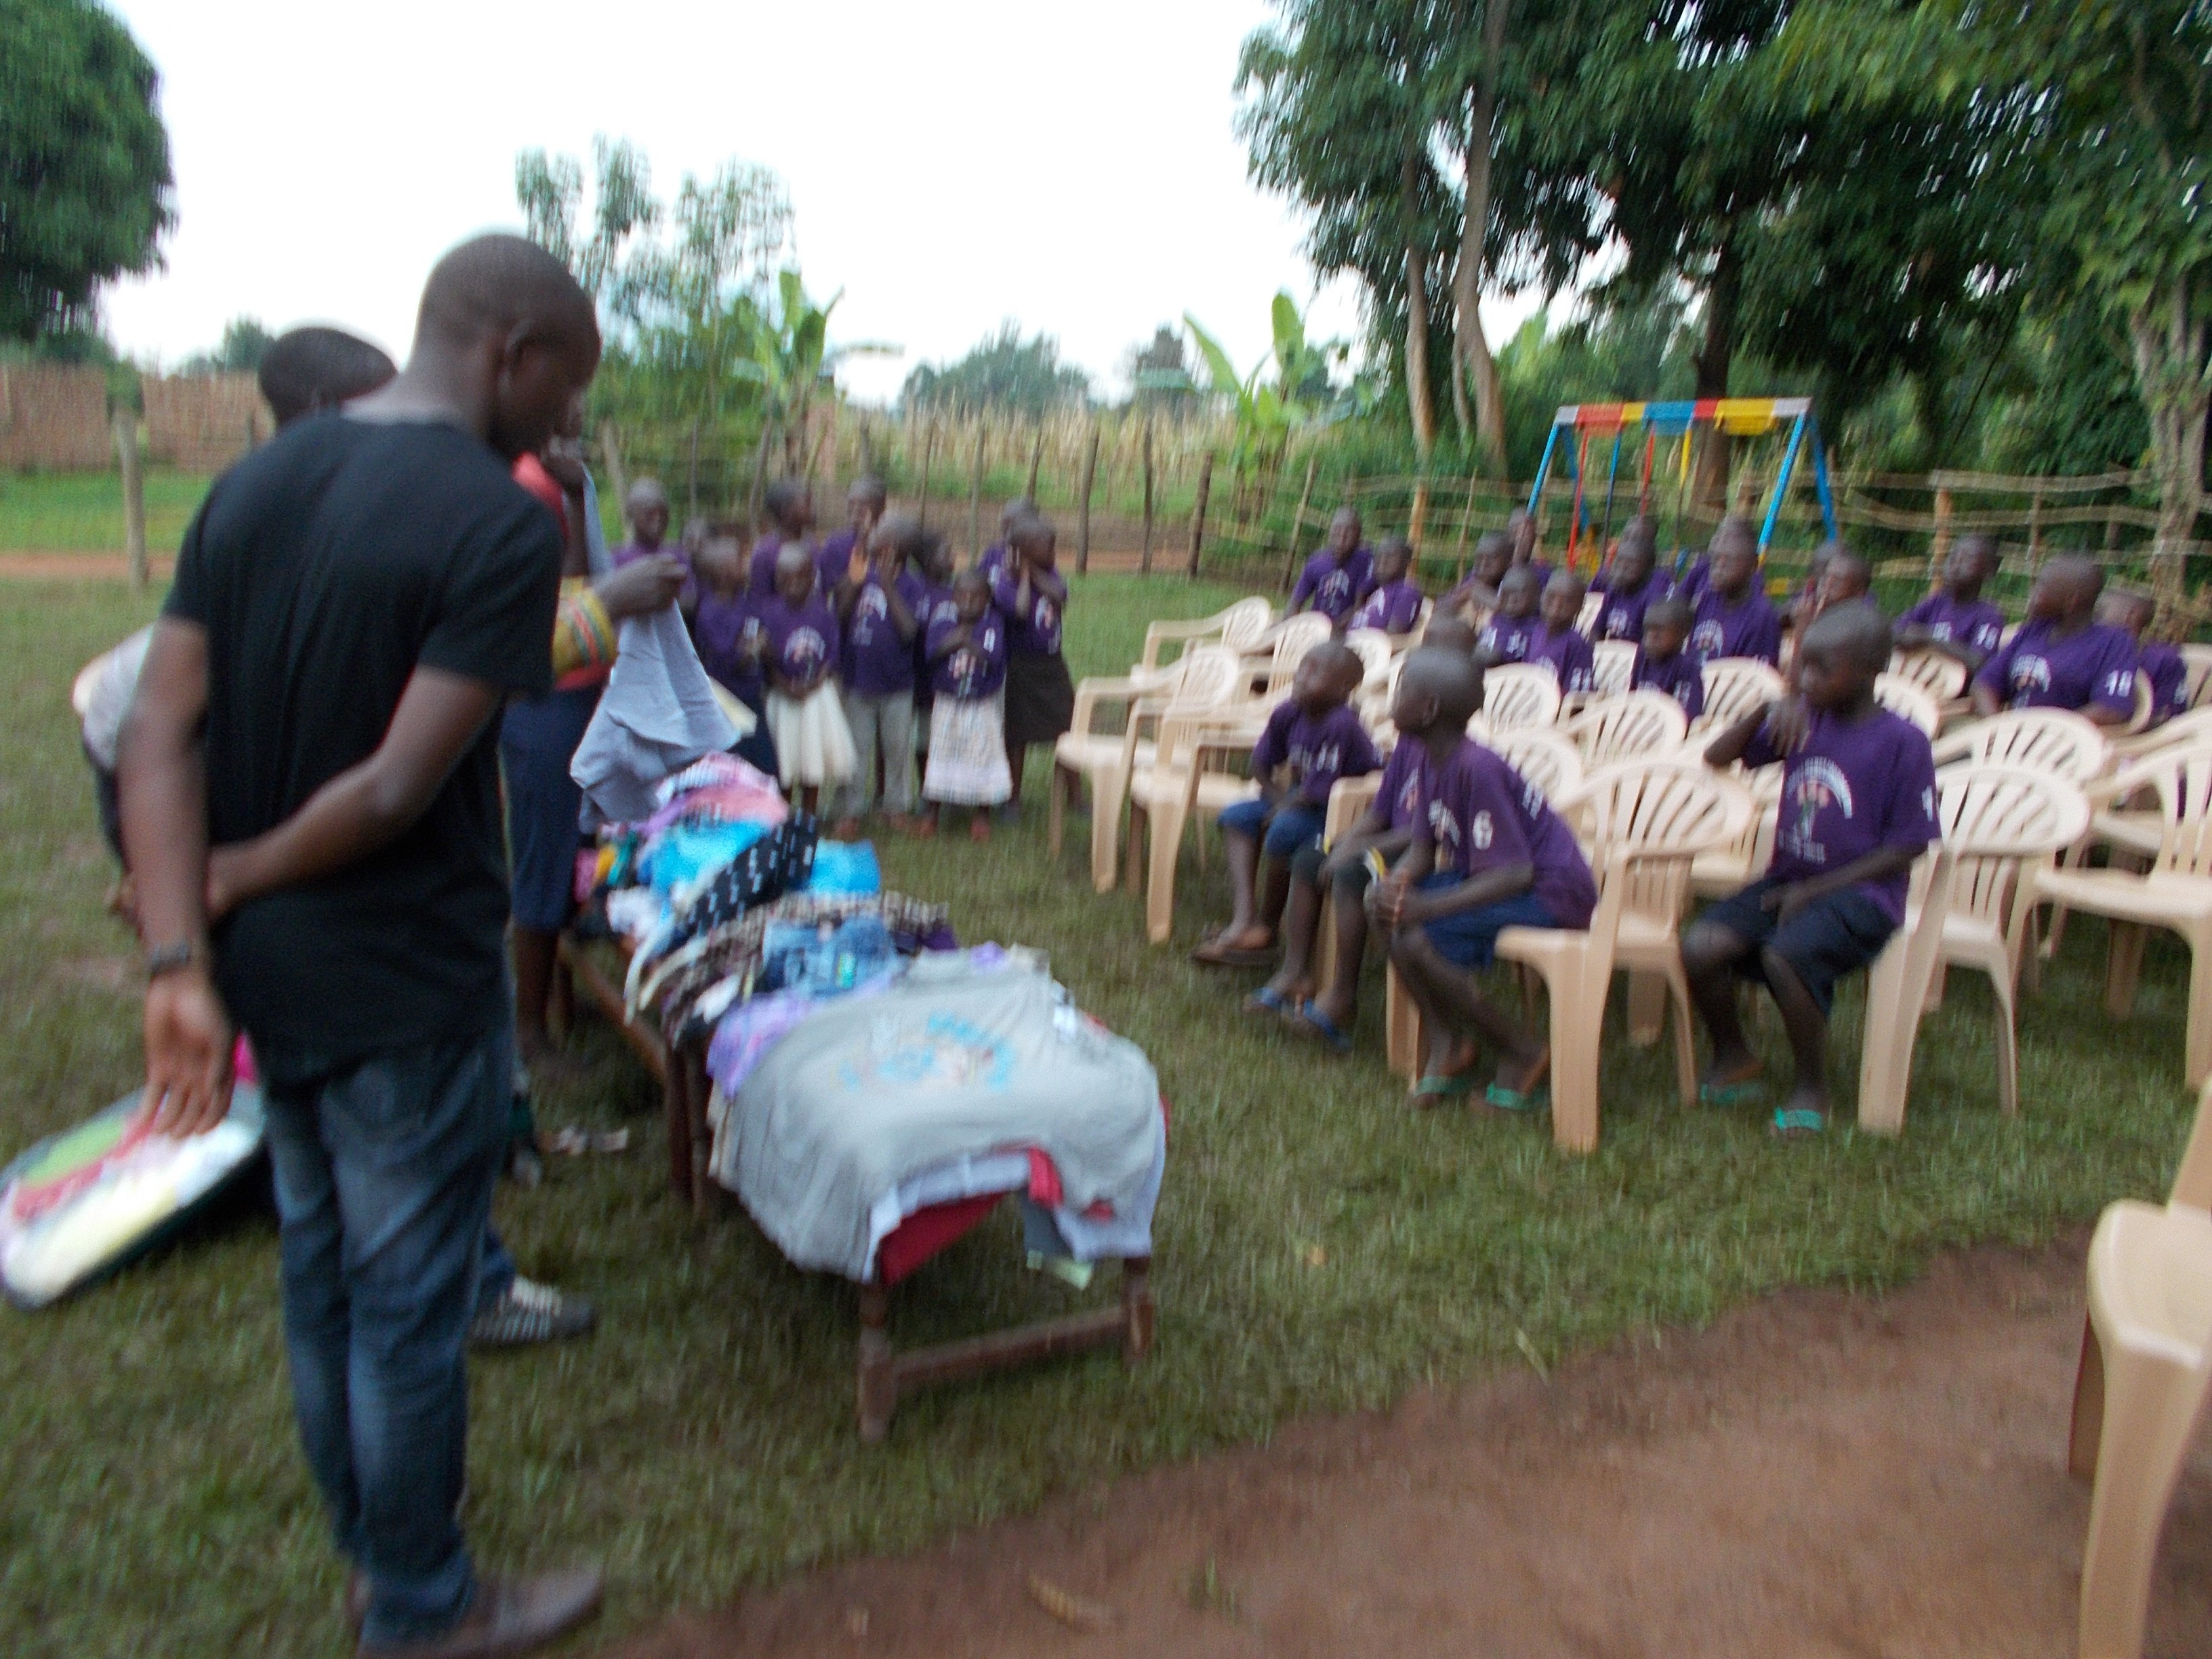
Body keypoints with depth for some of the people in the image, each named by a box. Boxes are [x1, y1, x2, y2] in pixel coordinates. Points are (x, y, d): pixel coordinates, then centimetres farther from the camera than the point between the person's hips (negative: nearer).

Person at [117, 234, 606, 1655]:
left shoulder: (254, 483, 4)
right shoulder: (502, 525, -19)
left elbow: (160, 732, -3)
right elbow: (400, 789, -24)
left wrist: (182, 956, -8)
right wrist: (235, 881, -7)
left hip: (269, 976, 8)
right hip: (409, 988, -7)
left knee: (322, 1276, 22)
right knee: (408, 1299, 10)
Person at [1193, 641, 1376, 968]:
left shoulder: (1341, 726, -29)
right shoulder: (1288, 714, -5)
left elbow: (1315, 794, -28)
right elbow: (1261, 764, 9)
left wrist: (1281, 809, -12)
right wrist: (1278, 799, -5)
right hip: (1297, 802, 9)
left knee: (1284, 829, -33)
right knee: (1237, 816, -6)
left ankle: (1266, 926, -13)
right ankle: (1243, 918, -20)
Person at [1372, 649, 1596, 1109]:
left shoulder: (1477, 769, -25)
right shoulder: (1434, 763, 3)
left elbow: (1514, 873, -29)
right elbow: (1424, 847, 7)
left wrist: (1429, 907, -34)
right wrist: (1395, 882, -16)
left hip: (1554, 893, -10)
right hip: (1489, 876, 10)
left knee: (1415, 941, -23)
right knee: (1387, 907, 0)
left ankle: (1525, 1054, -5)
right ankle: (1446, 1041, 4)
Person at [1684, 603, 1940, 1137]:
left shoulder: (1903, 742, -10)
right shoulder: (1804, 719, 5)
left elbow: (1908, 847, -10)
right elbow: (1717, 756, 7)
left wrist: (1814, 890, -15)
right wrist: (1768, 711, -10)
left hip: (1858, 892, -5)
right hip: (1786, 879, 5)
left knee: (1785, 956, -34)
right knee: (1699, 947, -19)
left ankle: (1812, 1088, -7)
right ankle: (1733, 1058, 10)